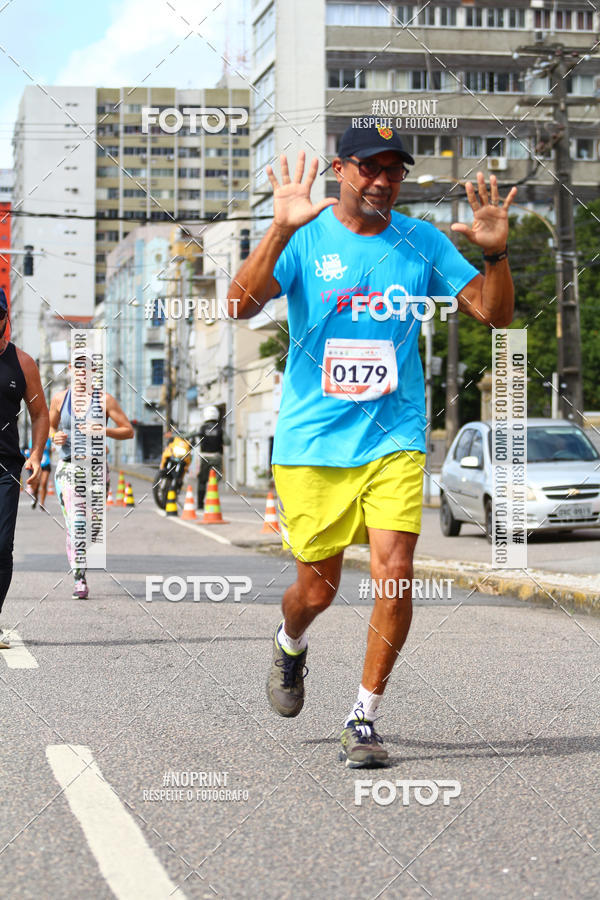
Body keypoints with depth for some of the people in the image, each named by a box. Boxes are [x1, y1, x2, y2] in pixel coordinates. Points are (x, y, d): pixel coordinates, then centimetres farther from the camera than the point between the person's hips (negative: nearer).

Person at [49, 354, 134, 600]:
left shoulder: (105, 400, 0)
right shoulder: (60, 399, 8)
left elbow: (128, 431, 1)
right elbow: (50, 426, 22)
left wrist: (102, 430, -15)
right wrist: (55, 436, -2)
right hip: (67, 468, 1)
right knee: (73, 525, -13)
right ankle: (79, 581, -13)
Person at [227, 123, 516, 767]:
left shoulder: (422, 242, 4)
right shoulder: (305, 238, -3)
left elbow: (495, 314, 4)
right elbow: (241, 303, -18)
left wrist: (495, 253, -15)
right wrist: (280, 230, -31)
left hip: (394, 441, 1)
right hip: (311, 441, -1)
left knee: (394, 574, -12)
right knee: (317, 589, 8)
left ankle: (364, 718, 2)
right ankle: (290, 646, 44)